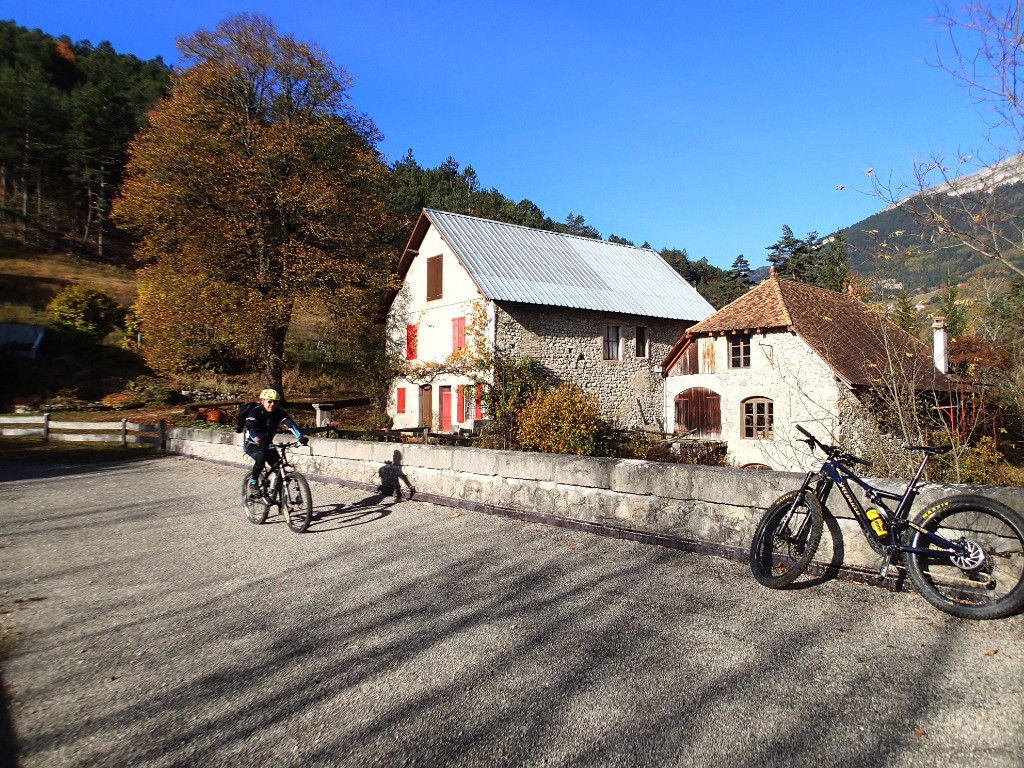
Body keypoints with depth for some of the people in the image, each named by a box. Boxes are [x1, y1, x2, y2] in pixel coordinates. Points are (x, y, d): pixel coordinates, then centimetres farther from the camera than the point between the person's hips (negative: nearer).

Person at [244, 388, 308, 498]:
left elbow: (290, 423, -23)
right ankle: (253, 483, -14)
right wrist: (257, 440, -56)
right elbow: (250, 426, -36)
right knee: (261, 457, -34)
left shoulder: (279, 413, -8)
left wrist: (301, 437, -42)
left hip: (267, 444, 5)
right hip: (252, 444, -5)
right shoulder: (255, 412, -18)